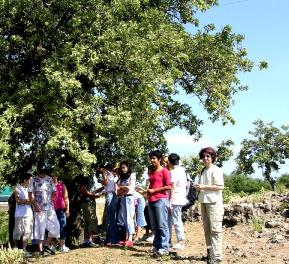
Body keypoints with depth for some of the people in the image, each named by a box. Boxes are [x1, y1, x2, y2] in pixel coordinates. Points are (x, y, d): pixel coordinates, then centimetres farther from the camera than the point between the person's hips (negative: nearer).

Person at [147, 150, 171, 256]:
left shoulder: (164, 171, -3)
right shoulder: (151, 171, 18)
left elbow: (169, 186, -9)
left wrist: (154, 190, -9)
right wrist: (148, 190, 10)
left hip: (161, 200, -7)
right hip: (151, 201, 7)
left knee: (162, 225, -6)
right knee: (154, 226, 8)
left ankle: (164, 248, -4)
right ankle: (156, 246, 15)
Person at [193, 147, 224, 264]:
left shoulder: (216, 170, -6)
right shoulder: (203, 171, 16)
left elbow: (220, 186, -14)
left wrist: (204, 186, -16)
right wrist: (198, 187, 6)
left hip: (214, 203, -8)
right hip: (204, 202, 8)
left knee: (215, 229, -8)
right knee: (207, 229, 10)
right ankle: (210, 252, 18)